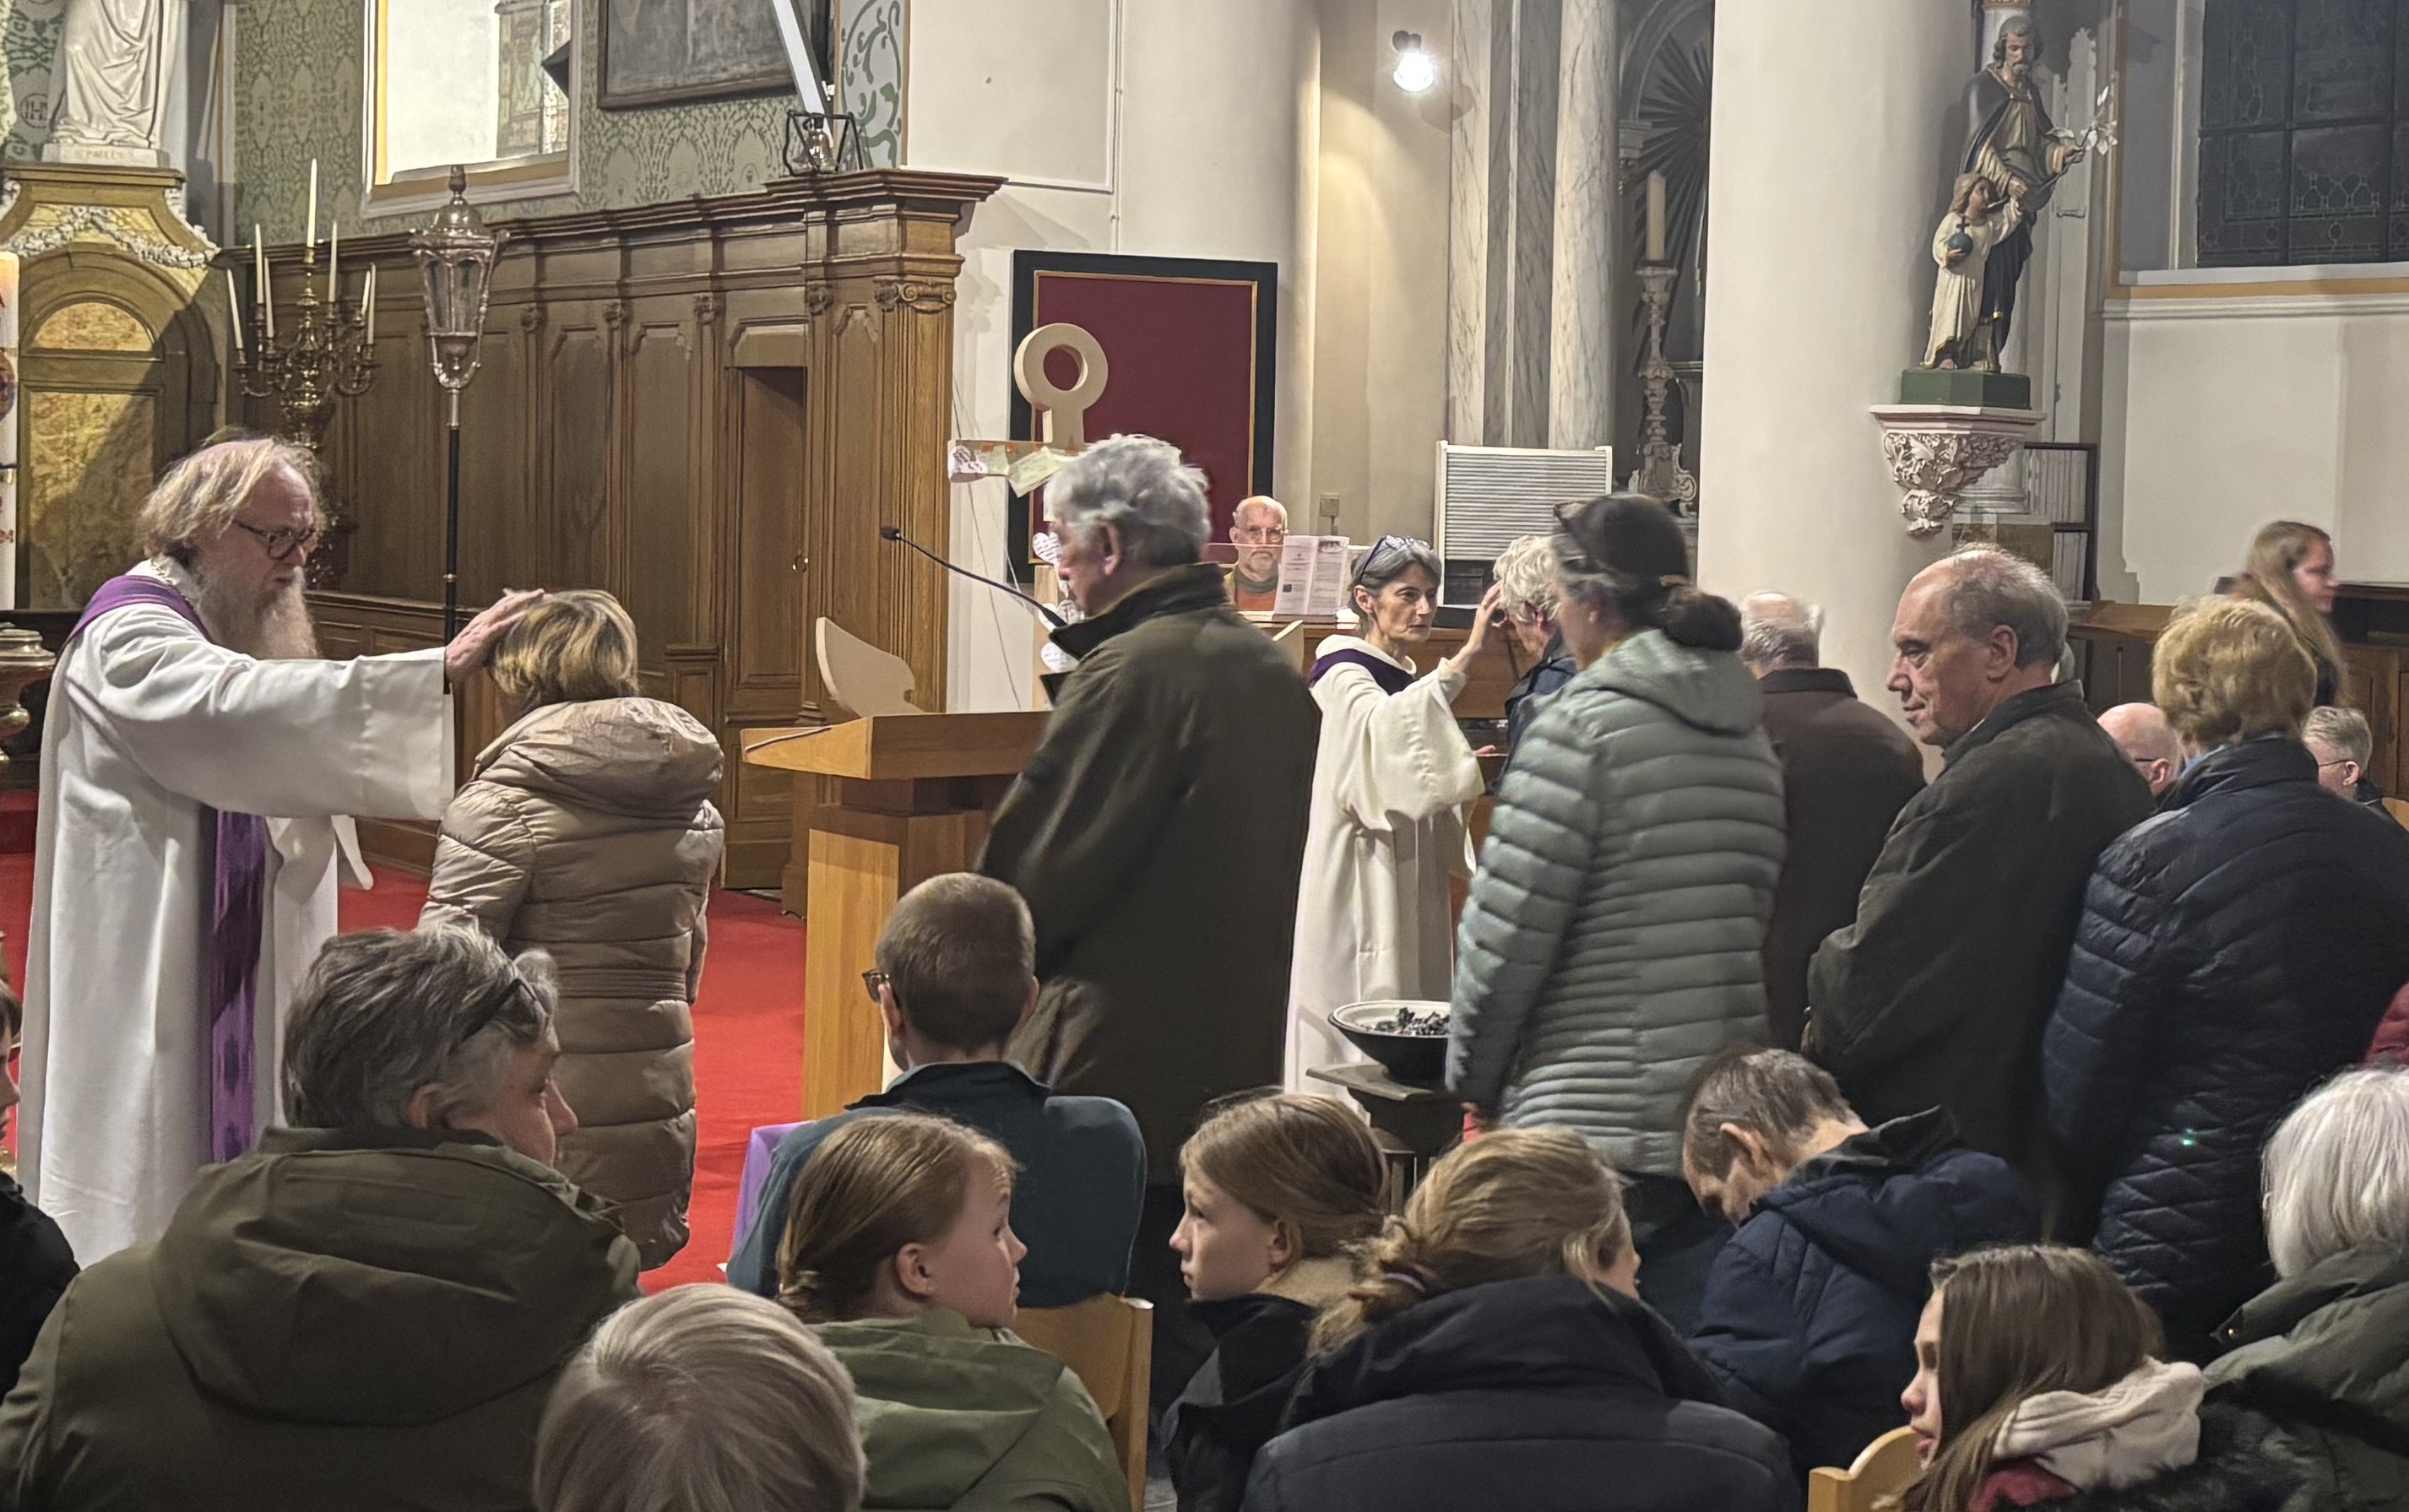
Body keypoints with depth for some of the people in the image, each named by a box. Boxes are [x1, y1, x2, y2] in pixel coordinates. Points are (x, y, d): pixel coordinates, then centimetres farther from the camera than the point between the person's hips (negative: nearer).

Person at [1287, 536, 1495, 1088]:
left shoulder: (1408, 681, 16)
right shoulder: (1342, 675, -11)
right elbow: (1383, 730, -36)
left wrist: (1464, 771, 7)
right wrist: (1466, 656, -42)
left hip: (1409, 892, 9)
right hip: (1359, 893, -9)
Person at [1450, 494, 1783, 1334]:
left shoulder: (1585, 726, -11)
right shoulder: (1751, 736, 11)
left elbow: (1507, 928, -10)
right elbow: (1754, 921, 13)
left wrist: (1473, 1075, 5)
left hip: (1594, 1121, -7)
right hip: (1725, 1123, 7)